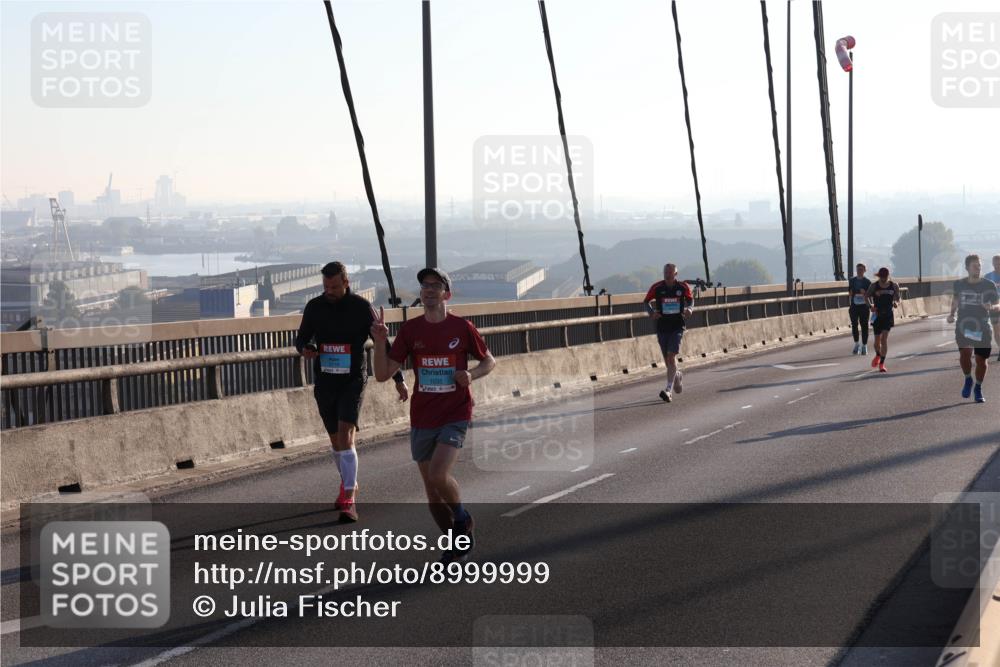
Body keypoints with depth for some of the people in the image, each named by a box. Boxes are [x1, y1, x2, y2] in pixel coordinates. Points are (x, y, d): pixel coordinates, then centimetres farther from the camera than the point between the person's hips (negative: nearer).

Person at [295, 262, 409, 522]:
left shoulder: (361, 307, -6)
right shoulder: (314, 307, 2)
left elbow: (382, 343, -1)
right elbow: (301, 337, 13)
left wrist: (399, 379, -1)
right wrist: (304, 349, -13)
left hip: (353, 381, -4)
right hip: (324, 382, 4)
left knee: (345, 436, -18)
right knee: (336, 440, 12)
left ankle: (349, 500, -19)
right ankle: (349, 484, 35)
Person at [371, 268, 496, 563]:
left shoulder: (462, 327, -4)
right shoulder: (410, 329, 2)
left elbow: (489, 361, 9)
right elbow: (383, 374, -1)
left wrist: (471, 374, -11)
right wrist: (380, 342, -16)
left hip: (455, 416, -3)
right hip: (422, 420, 4)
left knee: (438, 475, -22)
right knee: (432, 493, 7)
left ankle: (463, 520, 6)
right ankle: (455, 542, 26)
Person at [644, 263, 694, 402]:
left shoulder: (683, 287, -3)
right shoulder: (656, 287, -4)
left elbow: (690, 300, 14)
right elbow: (646, 301, 8)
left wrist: (689, 308, -7)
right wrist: (651, 312, -11)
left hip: (677, 327, -2)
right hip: (662, 327, 2)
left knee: (671, 357, -15)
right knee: (667, 359, 11)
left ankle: (668, 390, -18)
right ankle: (677, 376, 44)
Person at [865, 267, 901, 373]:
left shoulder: (894, 286, 0)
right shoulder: (874, 286, -4)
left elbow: (897, 298, 10)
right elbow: (867, 297, 1)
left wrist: (896, 303, -13)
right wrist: (870, 305, -18)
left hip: (888, 315, 0)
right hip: (877, 315, 0)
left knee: (884, 338, -12)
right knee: (877, 340, 6)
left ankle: (882, 363, -7)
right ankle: (878, 355, 40)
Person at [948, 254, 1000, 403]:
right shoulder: (959, 285, 3)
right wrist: (951, 314, 5)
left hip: (983, 328, 0)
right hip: (963, 326, 0)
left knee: (982, 360, 4)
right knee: (965, 353, -21)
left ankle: (978, 388, 28)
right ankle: (968, 379, 8)